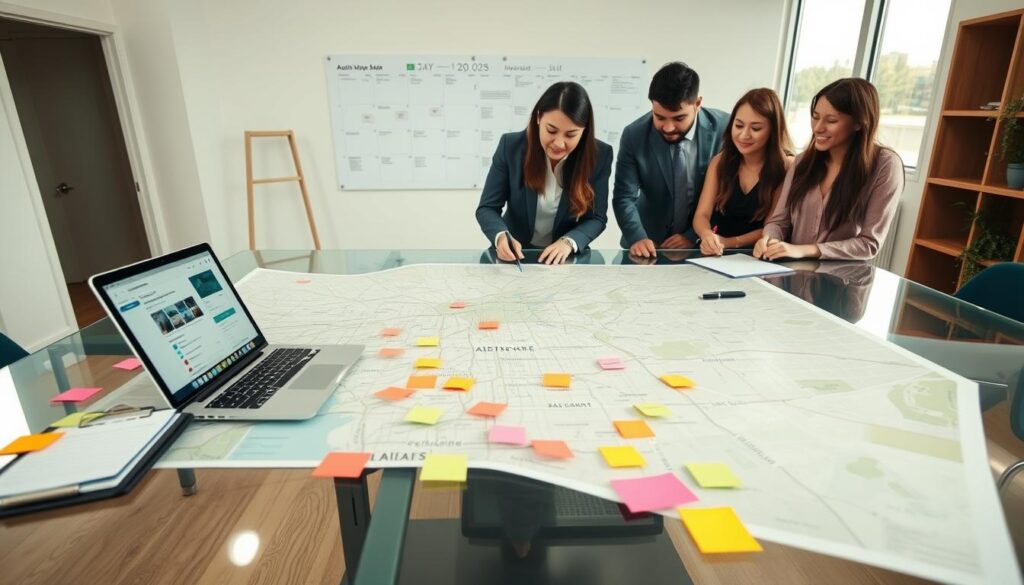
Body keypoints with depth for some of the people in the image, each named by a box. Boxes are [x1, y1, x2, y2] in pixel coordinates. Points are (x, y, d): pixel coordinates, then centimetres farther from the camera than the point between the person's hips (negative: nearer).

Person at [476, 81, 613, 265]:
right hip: (515, 255, -1)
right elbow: (487, 208, -7)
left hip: (565, 257, 1)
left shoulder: (599, 155, -10)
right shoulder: (511, 146, -11)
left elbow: (597, 217, -5)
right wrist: (501, 236, -28)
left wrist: (569, 242, -24)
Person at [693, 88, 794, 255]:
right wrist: (707, 235, -25)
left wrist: (730, 242, -18)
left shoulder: (786, 166, -8)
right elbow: (702, 215, -4)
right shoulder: (720, 161, 3)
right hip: (718, 255, 2)